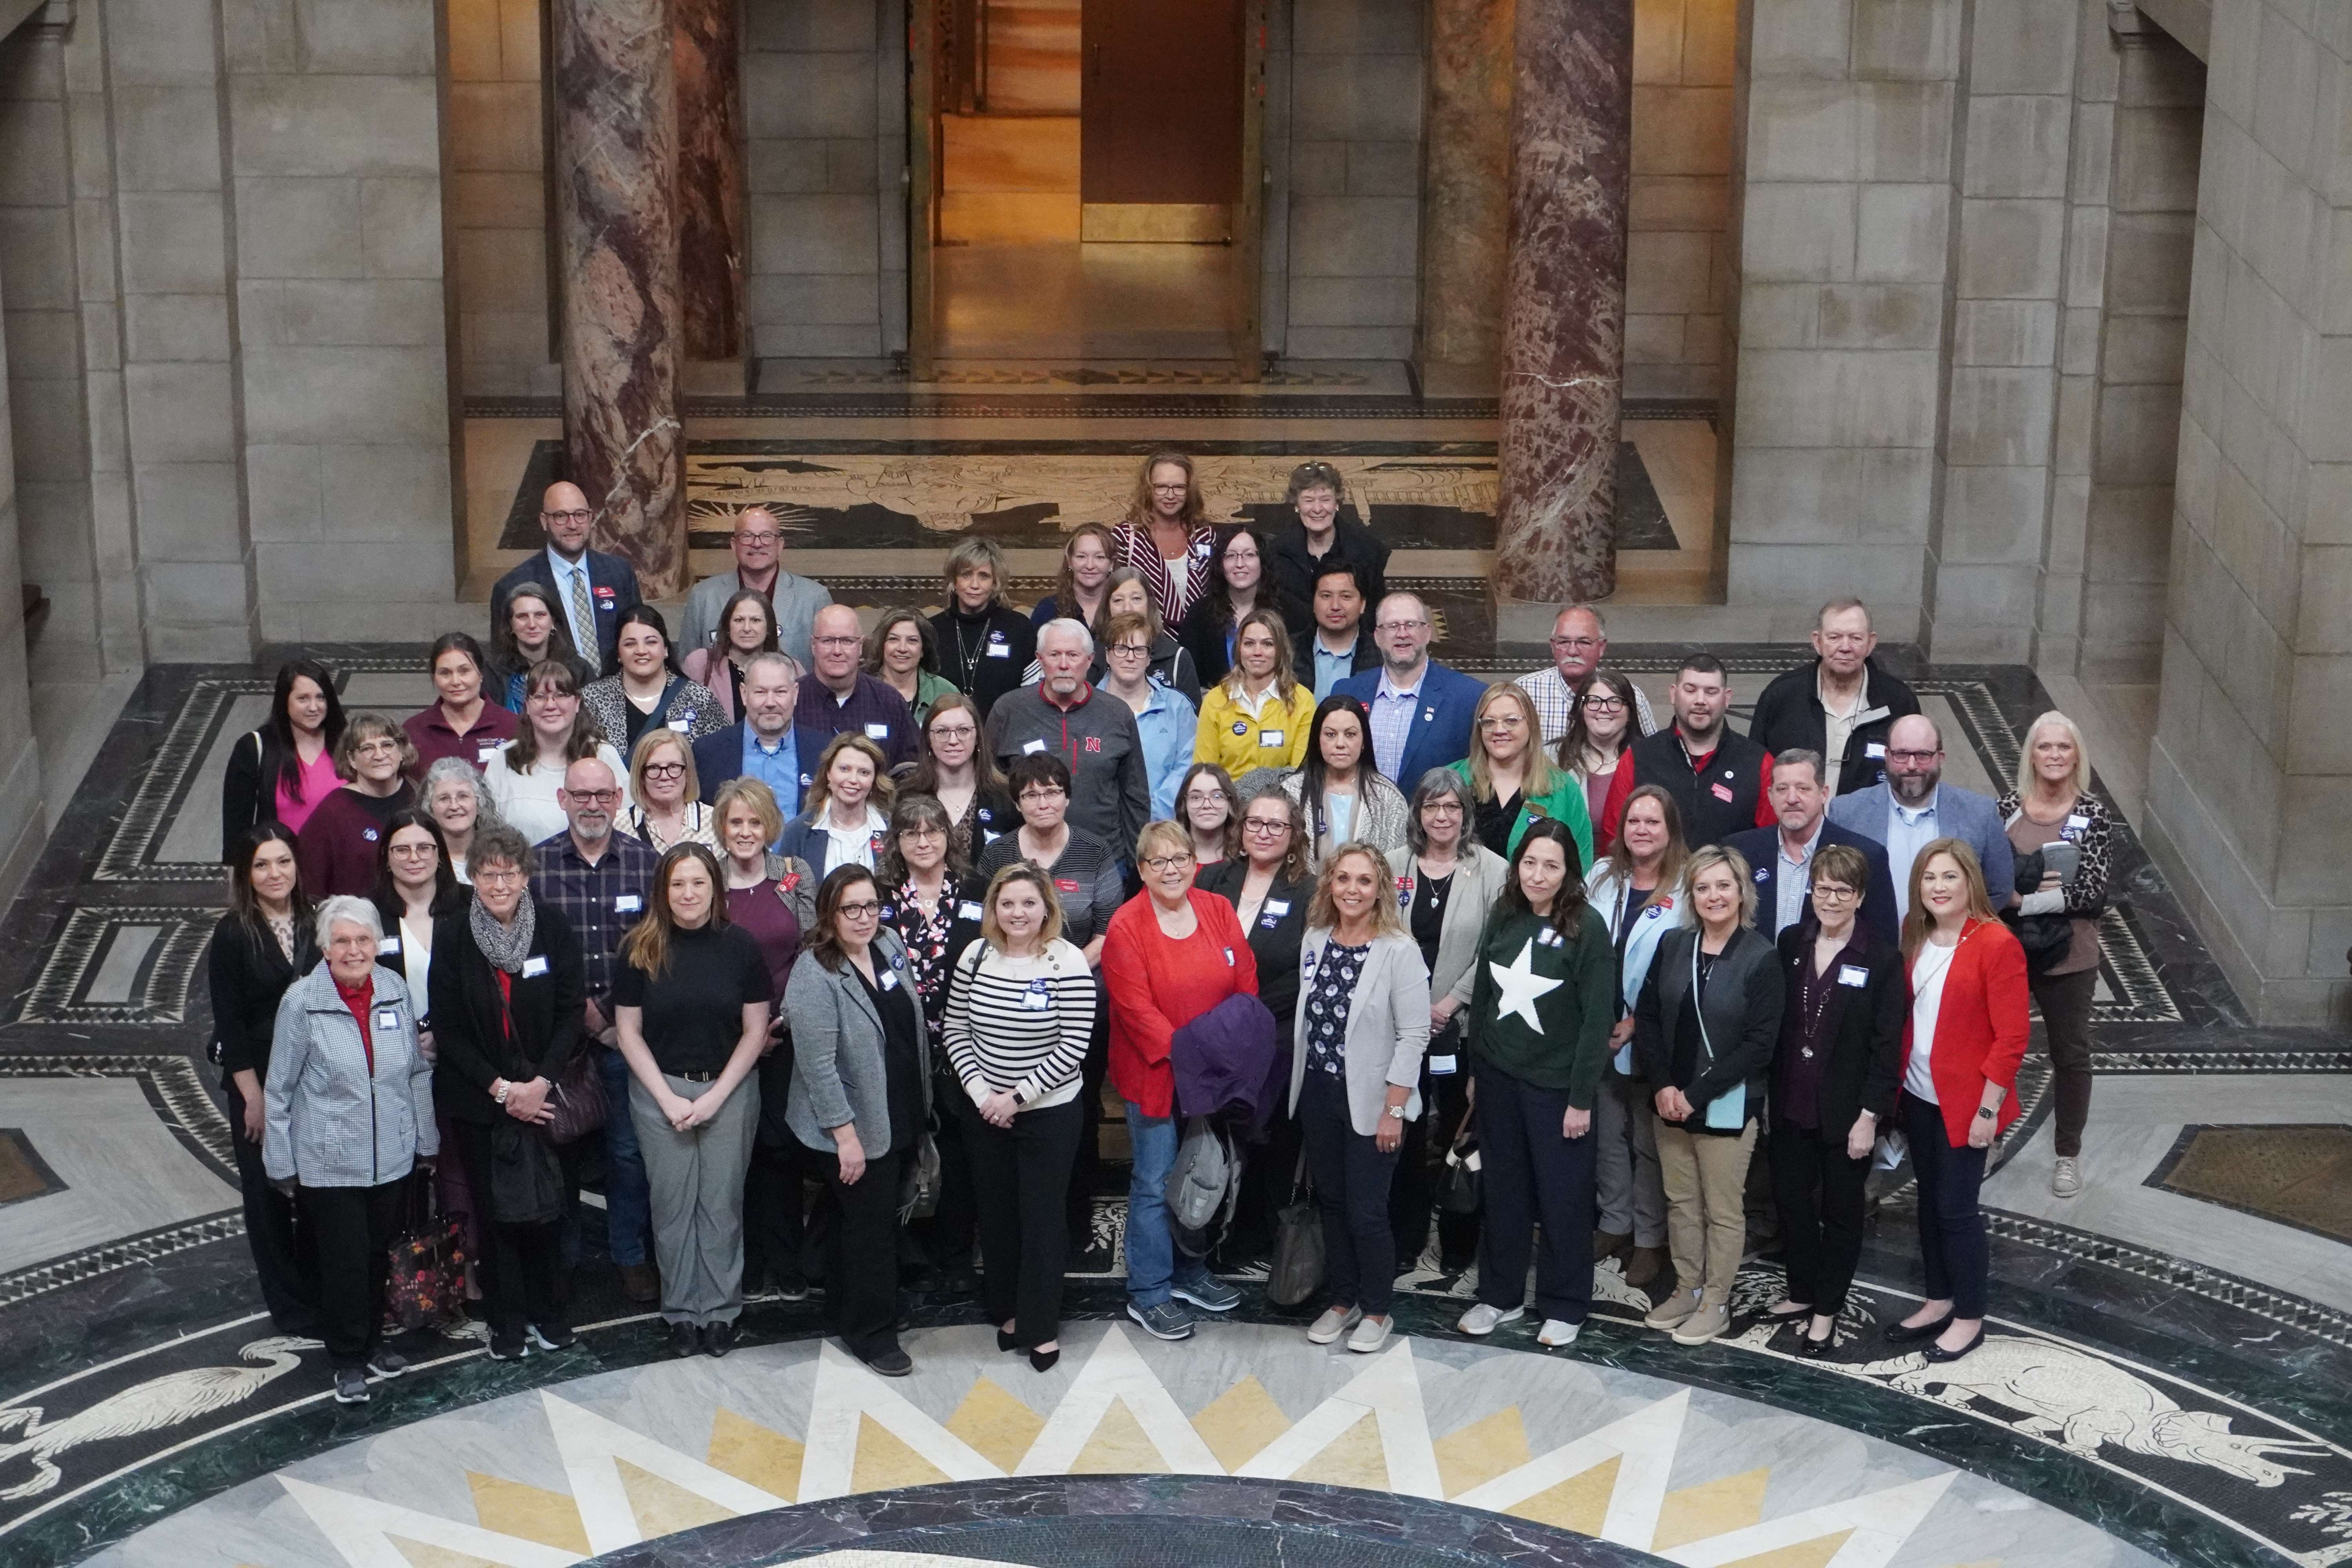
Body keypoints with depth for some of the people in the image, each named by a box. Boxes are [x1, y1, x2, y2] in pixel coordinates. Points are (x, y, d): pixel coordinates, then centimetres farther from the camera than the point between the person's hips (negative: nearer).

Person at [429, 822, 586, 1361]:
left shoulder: (554, 930, -5)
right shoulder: (451, 936, -7)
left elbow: (570, 1014, -2)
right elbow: (448, 1028, -5)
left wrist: (541, 1083, -12)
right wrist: (500, 1088, -11)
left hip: (543, 1096, 1)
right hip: (479, 1098, -1)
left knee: (544, 1208, 4)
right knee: (494, 1210, 5)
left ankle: (545, 1313, 20)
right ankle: (506, 1321, 16)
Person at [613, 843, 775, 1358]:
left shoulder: (741, 946, -5)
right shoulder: (639, 949, -5)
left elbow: (756, 1030, -2)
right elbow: (628, 1031, -1)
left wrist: (715, 1097, -8)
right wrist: (670, 1100, -8)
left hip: (730, 1089, 0)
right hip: (660, 1090, 0)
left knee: (723, 1202, 5)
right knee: (672, 1204, 5)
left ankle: (722, 1310, 16)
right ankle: (681, 1312, 17)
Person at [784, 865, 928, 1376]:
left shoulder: (888, 944, 0)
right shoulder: (816, 975, -23)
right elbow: (818, 1064, -23)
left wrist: (921, 1101, 17)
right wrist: (846, 1135, -21)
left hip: (901, 1118, 7)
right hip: (856, 1128, -7)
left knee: (859, 1220, 20)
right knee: (872, 1225, 3)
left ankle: (845, 1312, 35)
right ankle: (871, 1333, 17)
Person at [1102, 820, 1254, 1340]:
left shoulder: (1218, 910, 2)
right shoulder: (1126, 928, -12)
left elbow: (1246, 985, 2)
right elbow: (1137, 1009, -16)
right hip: (1155, 1075, -5)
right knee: (1155, 1183, -1)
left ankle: (1189, 1272, 32)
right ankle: (1148, 1294, 8)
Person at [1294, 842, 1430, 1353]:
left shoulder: (1398, 951, -14)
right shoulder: (1315, 941, 3)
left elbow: (1413, 1036, -14)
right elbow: (1306, 1020, 11)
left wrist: (1393, 1110, -16)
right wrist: (1300, 1090, 10)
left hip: (1369, 1101, -5)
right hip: (1318, 1096, 5)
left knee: (1367, 1211, -1)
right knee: (1331, 1201, 14)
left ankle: (1376, 1311, 16)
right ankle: (1342, 1300, 28)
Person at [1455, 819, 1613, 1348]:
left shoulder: (1586, 928, -12)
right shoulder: (1503, 918, 3)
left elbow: (1596, 1018, -12)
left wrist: (1581, 1099, -13)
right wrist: (1474, 1070, 10)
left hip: (1556, 1084, -4)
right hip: (1498, 1078, 4)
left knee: (1562, 1198, 4)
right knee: (1501, 1190, 13)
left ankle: (1564, 1306, 17)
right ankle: (1500, 1295, 25)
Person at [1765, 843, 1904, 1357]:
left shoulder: (1882, 960, -12)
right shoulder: (1791, 944, 1)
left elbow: (1886, 1047, -11)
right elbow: (1775, 1025, 6)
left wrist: (1869, 1117, -14)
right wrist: (1770, 1094, 4)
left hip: (1846, 1113, -4)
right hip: (1791, 1105, 4)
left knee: (1841, 1210, 10)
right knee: (1791, 1199, 14)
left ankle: (1827, 1308, 22)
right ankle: (1802, 1291, 33)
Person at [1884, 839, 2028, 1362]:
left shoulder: (1996, 945, -16)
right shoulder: (1914, 939, 5)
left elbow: (2012, 1037, -15)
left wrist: (1988, 1108, -16)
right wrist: (1895, 1085, 6)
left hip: (1964, 1103, -6)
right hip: (1918, 1096, 6)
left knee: (1957, 1206, 1)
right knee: (1930, 1200, 15)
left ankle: (1969, 1318, 15)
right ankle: (1939, 1301, 30)